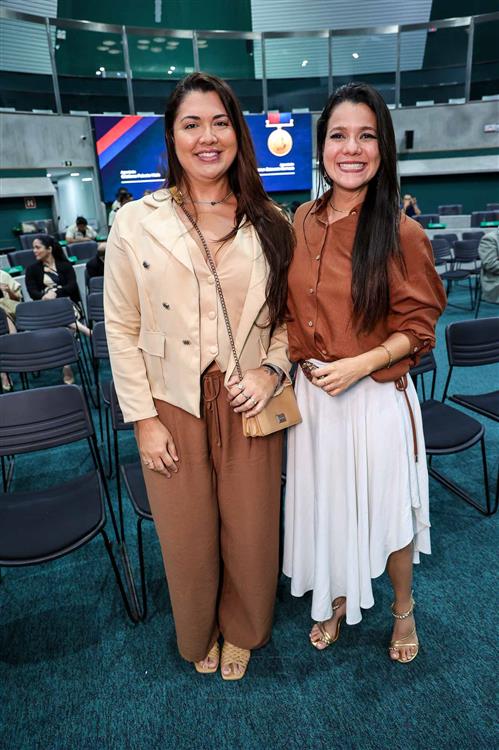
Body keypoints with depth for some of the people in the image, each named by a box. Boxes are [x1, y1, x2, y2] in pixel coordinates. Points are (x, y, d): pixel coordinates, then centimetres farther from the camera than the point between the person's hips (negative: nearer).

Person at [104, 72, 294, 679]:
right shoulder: (135, 223, -4)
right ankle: (199, 635, 48)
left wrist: (272, 368, -11)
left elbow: (289, 311, 8)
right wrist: (143, 419, -6)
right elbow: (122, 329, -3)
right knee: (188, 535, 15)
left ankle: (241, 630, 47)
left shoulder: (270, 222, 1)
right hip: (174, 407, 0)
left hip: (250, 404, 1)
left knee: (251, 530, 14)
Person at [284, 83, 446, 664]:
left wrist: (359, 364, -20)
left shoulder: (402, 234, -12)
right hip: (311, 393, 4)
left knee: (387, 508, 14)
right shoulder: (301, 222, 1)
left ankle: (403, 609, 44)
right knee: (324, 504, 19)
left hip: (376, 396, -4)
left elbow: (417, 327, -7)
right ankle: (336, 600, 47)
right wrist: (300, 357, -2)